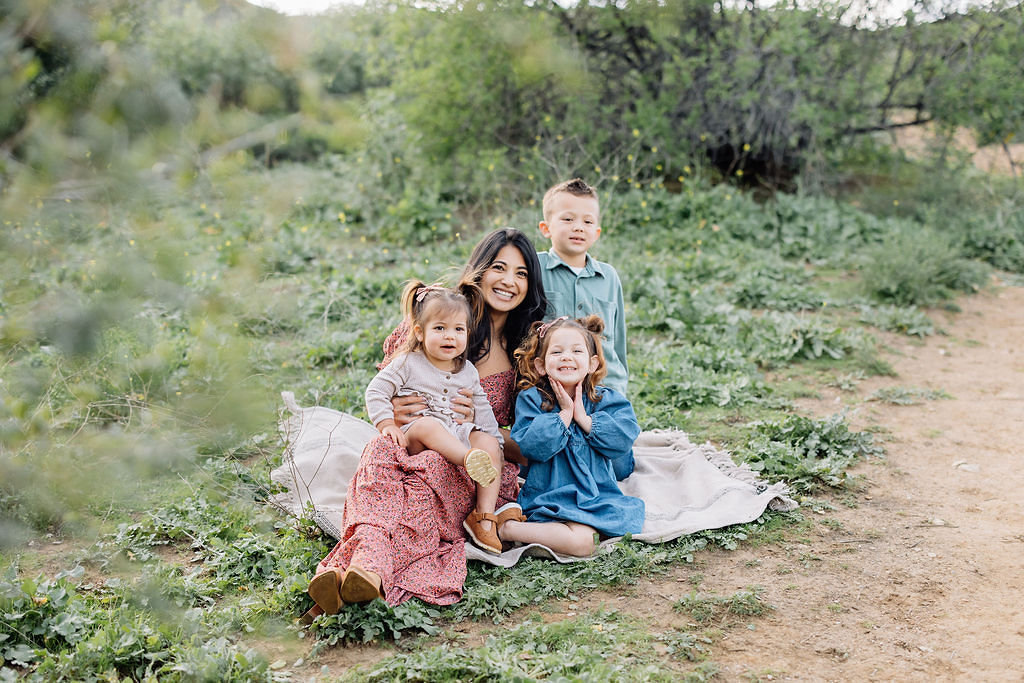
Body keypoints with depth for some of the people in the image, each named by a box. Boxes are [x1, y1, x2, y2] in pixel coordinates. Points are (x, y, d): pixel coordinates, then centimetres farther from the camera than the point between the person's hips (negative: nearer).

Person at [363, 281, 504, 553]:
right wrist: (387, 424, -16)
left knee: (490, 443, -21)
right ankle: (470, 460, -62)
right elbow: (376, 392, -2)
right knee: (428, 424, -37)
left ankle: (484, 514, -26)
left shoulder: (468, 372, 15)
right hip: (415, 437, -4)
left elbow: (483, 410, 18)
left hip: (459, 437, 5)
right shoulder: (408, 364, 2)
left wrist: (494, 441, 5)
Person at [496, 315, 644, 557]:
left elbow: (623, 440, -9)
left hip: (598, 496, 6)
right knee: (580, 542, -29)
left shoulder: (607, 400, 6)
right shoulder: (530, 400, -2)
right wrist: (565, 413, -13)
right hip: (548, 499, -5)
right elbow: (531, 446, -16)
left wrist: (584, 417, -12)